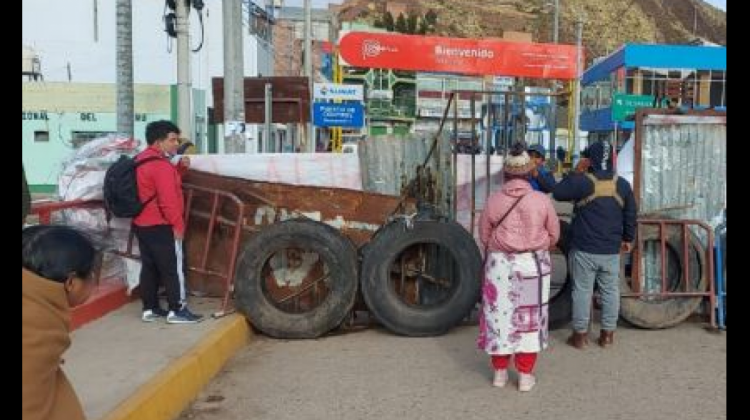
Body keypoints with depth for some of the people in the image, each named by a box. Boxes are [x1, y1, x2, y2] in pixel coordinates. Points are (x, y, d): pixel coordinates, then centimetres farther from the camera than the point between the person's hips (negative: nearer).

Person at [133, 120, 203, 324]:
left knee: (149, 267, 13)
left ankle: (150, 309, 19)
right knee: (173, 268, -2)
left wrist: (180, 167, 6)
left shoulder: (141, 159, 14)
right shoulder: (160, 164, -19)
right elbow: (168, 199, -23)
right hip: (161, 226, -10)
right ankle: (177, 310, 2)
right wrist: (178, 225, -16)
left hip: (142, 224, 10)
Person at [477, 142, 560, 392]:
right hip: (533, 265, 0)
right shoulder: (542, 200, -9)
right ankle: (525, 375, 15)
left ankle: (500, 372, 20)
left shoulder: (493, 201, -9)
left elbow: (484, 236, 1)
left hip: (500, 265, 0)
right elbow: (553, 235, 1)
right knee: (529, 317, 10)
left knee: (500, 315, 11)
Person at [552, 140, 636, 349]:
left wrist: (575, 173, 3)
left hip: (584, 249, -3)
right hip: (611, 250, 4)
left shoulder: (582, 181, -13)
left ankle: (580, 334, 10)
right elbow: (630, 215, 11)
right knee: (610, 290, 12)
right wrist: (627, 239, 23)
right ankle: (607, 334, 17)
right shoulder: (622, 185, 3)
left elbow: (558, 193, -1)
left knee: (582, 290, 4)